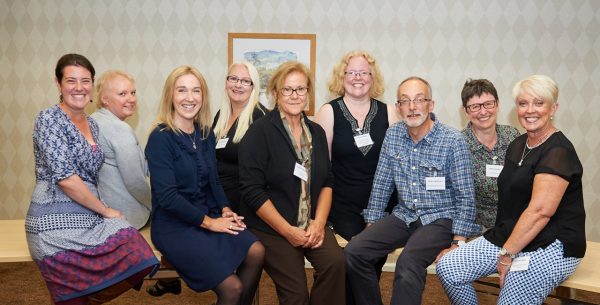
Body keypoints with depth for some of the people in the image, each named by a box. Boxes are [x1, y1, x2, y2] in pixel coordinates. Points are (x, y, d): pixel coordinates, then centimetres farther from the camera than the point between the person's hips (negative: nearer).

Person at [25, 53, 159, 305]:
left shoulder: (91, 124, 14)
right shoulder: (49, 118, -7)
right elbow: (64, 177, -14)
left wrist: (103, 209, 5)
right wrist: (106, 210, -8)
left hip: (89, 216, 6)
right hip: (56, 220, -6)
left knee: (135, 249, -14)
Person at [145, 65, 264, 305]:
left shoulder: (206, 134, 7)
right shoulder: (160, 138, -12)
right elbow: (166, 196, -18)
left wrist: (225, 209, -4)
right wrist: (208, 221, -15)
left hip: (209, 217, 6)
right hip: (173, 225, -6)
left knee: (256, 252, -18)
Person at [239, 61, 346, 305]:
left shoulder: (316, 132, 10)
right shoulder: (259, 132, -7)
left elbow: (327, 182, 11)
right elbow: (252, 192, -12)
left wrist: (319, 222, -6)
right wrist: (288, 231, -13)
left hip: (312, 225, 4)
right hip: (271, 227, -4)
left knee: (335, 261, -22)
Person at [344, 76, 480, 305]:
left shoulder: (453, 141, -11)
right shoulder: (392, 135, 2)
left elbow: (465, 197, -9)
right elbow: (381, 185, 8)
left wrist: (457, 242, -15)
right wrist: (372, 226, 6)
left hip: (439, 219, -5)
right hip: (403, 215, 5)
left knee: (408, 262, -33)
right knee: (354, 252, -14)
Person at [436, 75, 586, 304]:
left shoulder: (558, 152, -15)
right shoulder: (517, 145, 12)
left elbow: (540, 212, -22)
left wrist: (507, 255, -18)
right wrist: (505, 248, 8)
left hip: (550, 247, -8)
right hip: (508, 237, 8)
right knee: (447, 268, -5)